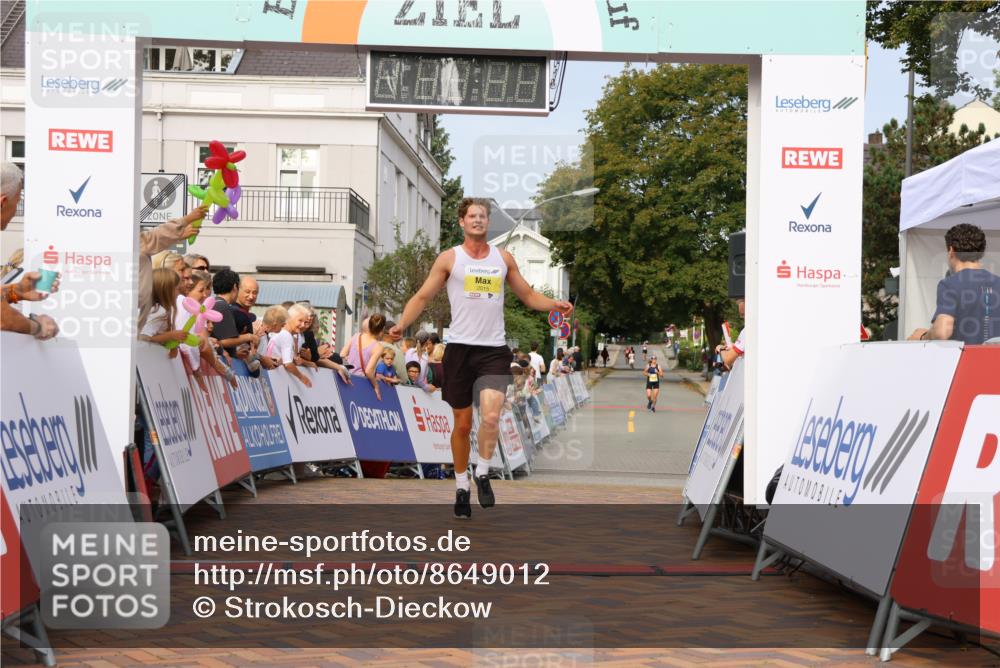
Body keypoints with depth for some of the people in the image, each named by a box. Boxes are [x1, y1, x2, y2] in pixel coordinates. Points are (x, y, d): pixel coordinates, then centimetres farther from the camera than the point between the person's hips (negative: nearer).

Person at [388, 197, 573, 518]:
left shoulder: (503, 258, 11)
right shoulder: (449, 258, 3)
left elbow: (528, 294, 18)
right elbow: (422, 296, 3)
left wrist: (555, 305, 0)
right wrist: (402, 325, -12)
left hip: (494, 349, 1)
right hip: (460, 347, -1)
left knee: (491, 416, -19)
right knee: (462, 424, 6)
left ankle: (483, 473, 4)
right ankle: (462, 486, 23)